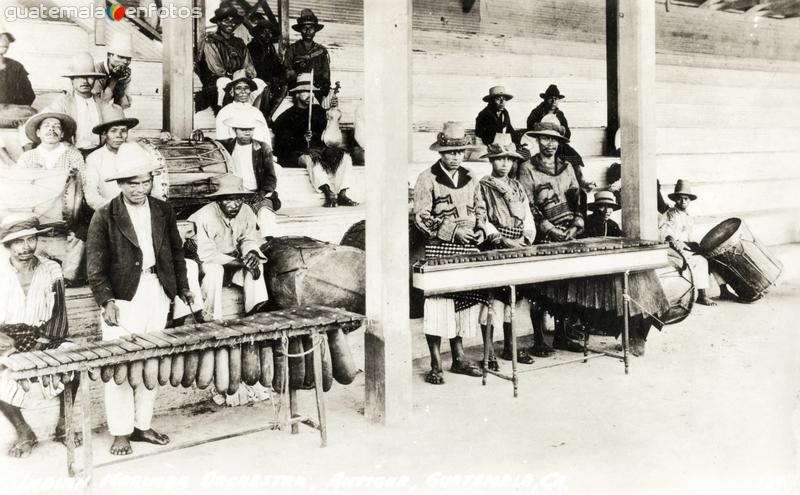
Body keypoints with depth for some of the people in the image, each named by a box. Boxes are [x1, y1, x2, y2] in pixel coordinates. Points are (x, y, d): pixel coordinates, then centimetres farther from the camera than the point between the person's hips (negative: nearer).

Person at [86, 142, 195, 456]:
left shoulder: (163, 211, 7)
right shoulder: (105, 217, -5)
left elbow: (176, 252, 16)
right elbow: (95, 265, -6)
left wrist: (182, 287, 12)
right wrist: (106, 301, -15)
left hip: (157, 295, 4)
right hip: (122, 298, -4)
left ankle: (142, 425, 23)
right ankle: (120, 433, 10)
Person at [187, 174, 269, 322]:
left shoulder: (246, 212, -9)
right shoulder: (205, 216, -25)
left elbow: (249, 240, 2)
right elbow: (206, 254, -27)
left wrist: (252, 253, -24)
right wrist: (240, 262, -31)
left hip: (234, 262, 5)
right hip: (208, 263, -5)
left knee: (256, 264, -20)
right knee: (214, 270, -35)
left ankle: (254, 313, -18)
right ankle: (212, 319, -26)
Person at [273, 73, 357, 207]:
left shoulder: (317, 110, 20)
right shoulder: (287, 117, 6)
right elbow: (283, 143, -6)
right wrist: (302, 139, -24)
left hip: (319, 149, 5)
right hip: (296, 154, -5)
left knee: (344, 156, -17)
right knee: (312, 158, -37)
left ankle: (342, 195, -27)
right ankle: (329, 195, -44)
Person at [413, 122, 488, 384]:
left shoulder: (469, 178, 13)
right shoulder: (427, 179, -5)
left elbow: (480, 208, 22)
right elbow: (421, 217, -9)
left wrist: (480, 229, 2)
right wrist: (452, 231, -17)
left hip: (468, 248, 6)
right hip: (440, 249, -6)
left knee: (466, 299, 10)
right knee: (438, 303, -6)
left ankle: (459, 358, 22)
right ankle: (435, 365, 1)